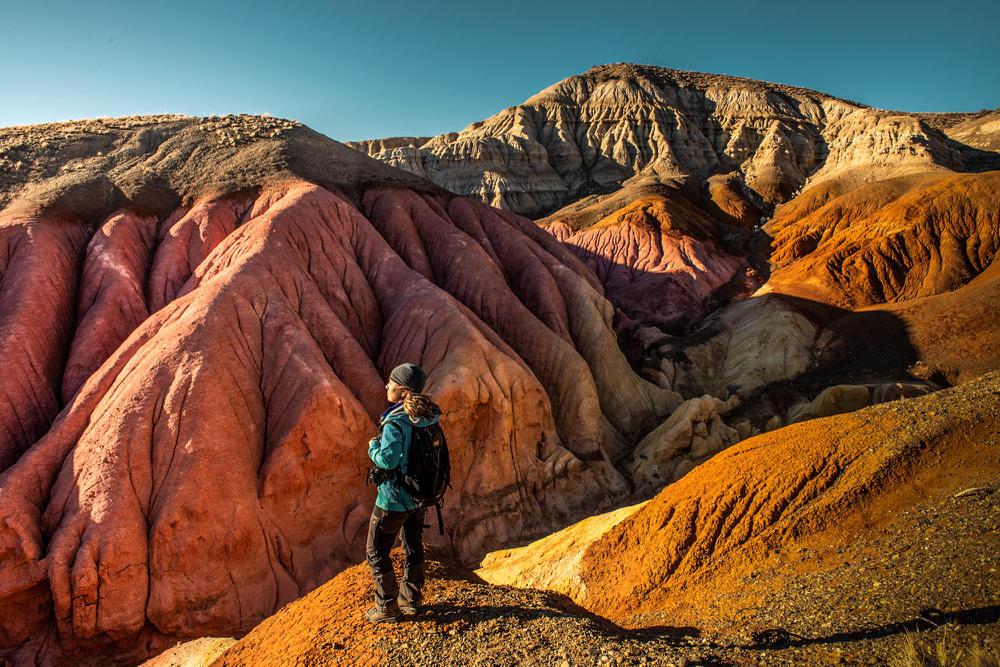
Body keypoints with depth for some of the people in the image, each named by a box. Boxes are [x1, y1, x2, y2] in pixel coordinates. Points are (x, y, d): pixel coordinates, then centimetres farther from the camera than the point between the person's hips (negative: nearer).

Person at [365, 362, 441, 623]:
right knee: (413, 548, 21)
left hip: (393, 498, -8)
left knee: (377, 553, 11)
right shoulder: (427, 418, -3)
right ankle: (411, 599, 36)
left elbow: (387, 459, -31)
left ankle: (388, 607, 19)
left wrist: (372, 447, -12)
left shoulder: (396, 423, -27)